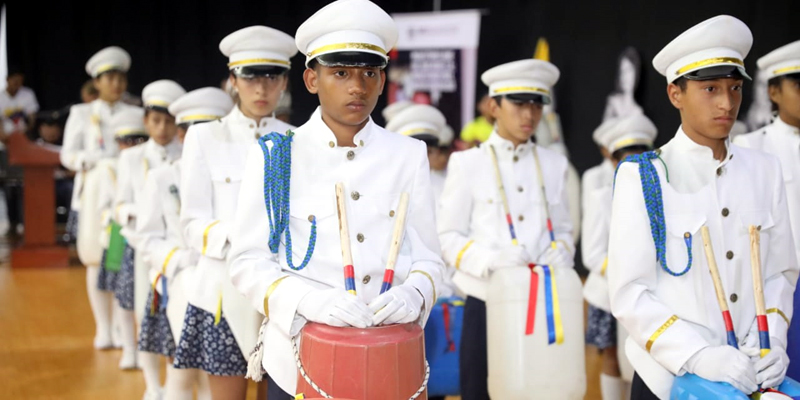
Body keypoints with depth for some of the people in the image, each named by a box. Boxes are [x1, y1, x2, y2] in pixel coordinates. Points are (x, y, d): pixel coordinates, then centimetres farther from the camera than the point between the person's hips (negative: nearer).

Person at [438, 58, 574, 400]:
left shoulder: (554, 164, 11)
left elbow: (563, 231, 12)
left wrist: (560, 255, -11)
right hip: (487, 305, -2)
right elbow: (448, 238, -3)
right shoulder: (467, 163, 2)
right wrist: (491, 260, -21)